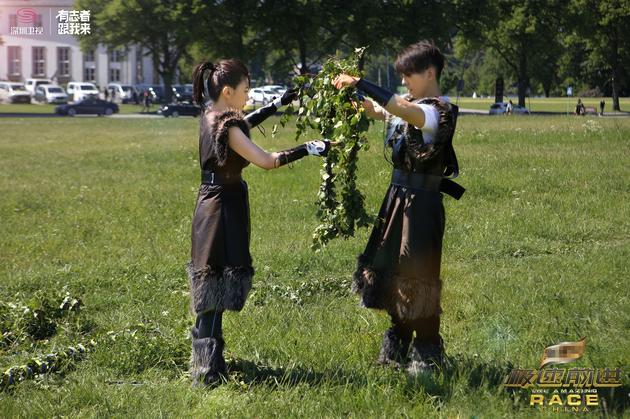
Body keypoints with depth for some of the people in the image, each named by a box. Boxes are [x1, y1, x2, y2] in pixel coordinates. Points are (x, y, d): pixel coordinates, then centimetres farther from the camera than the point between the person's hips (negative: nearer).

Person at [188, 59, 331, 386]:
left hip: (212, 205, 10)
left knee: (212, 290, 17)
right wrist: (306, 149, -26)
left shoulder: (211, 117, 7)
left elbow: (242, 125, 29)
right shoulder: (226, 127, -21)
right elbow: (265, 160, -26)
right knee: (217, 290, -7)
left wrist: (276, 106, 31)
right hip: (224, 209, -10)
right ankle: (207, 372, -4)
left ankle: (208, 360, 27)